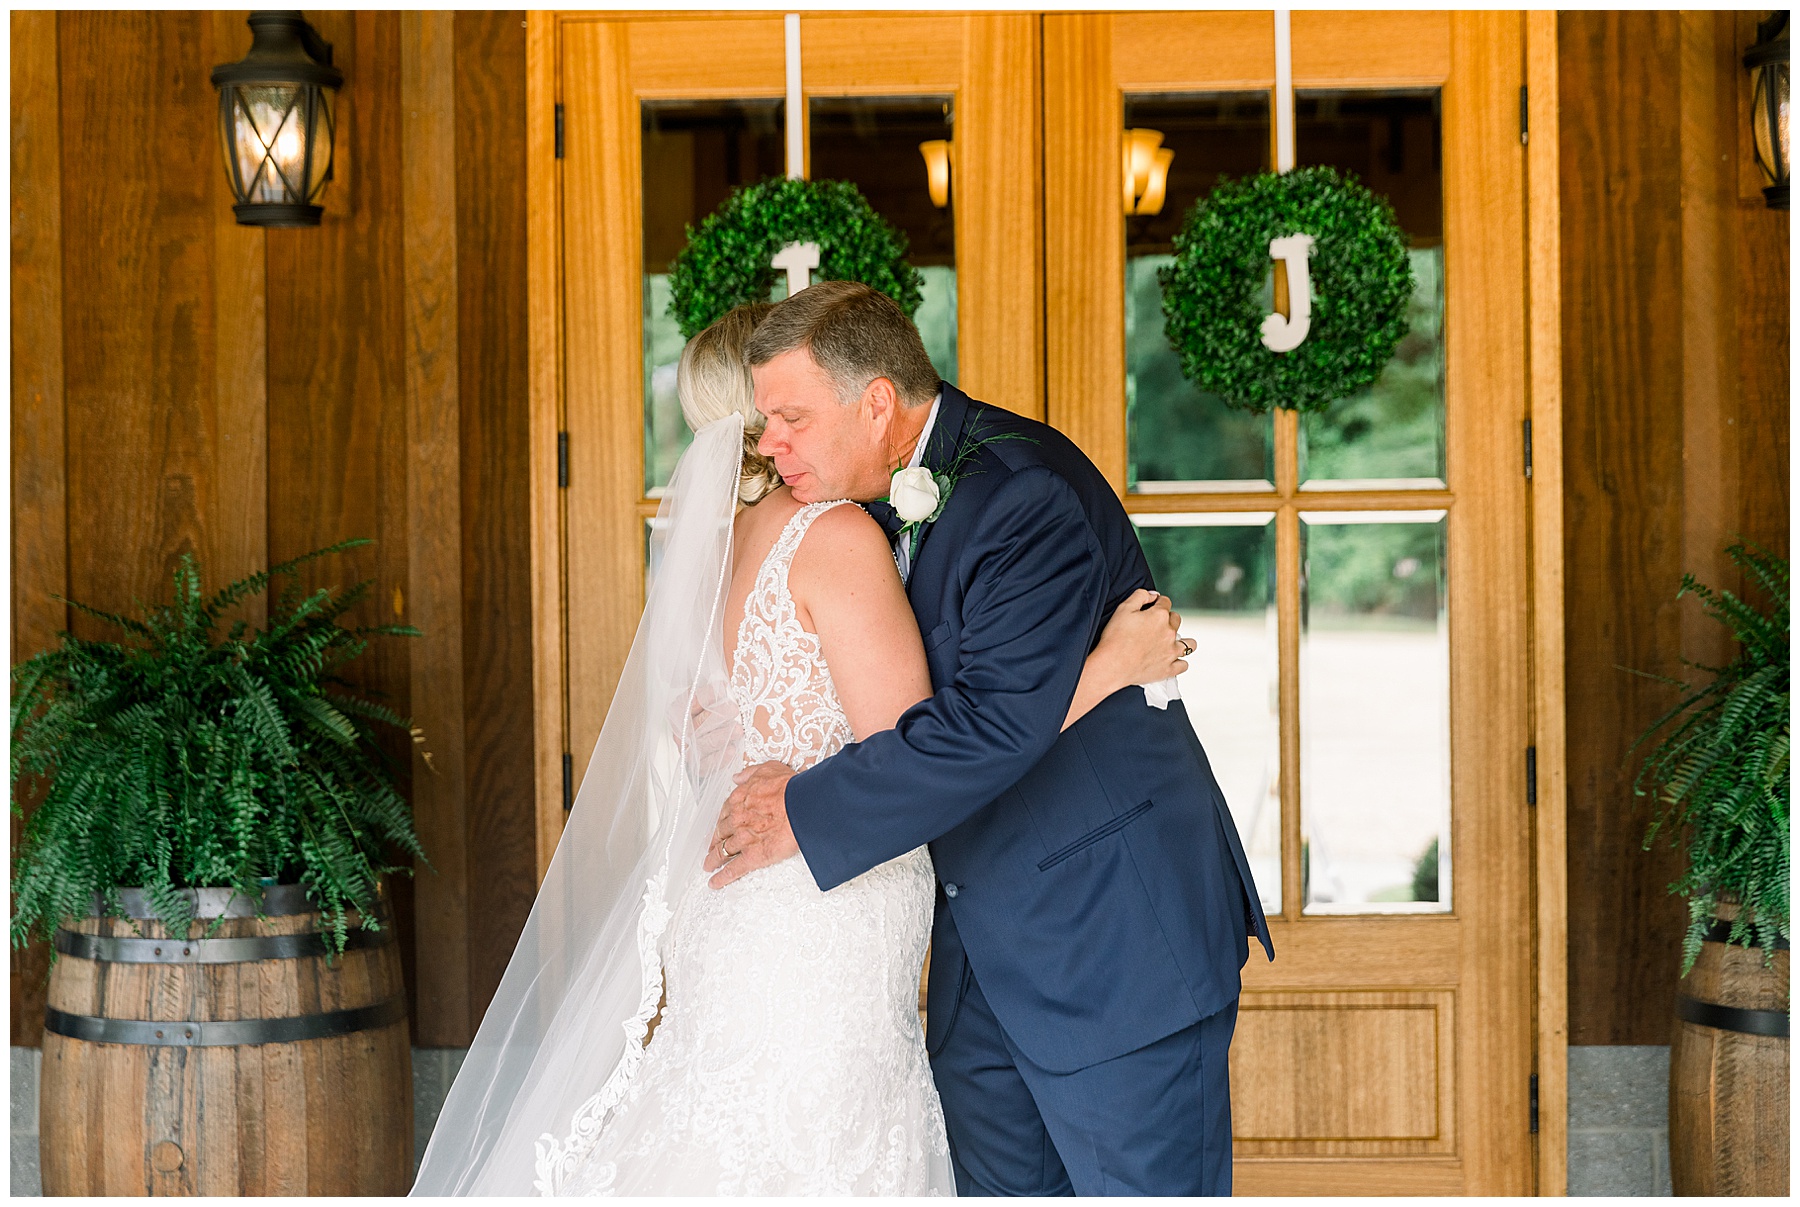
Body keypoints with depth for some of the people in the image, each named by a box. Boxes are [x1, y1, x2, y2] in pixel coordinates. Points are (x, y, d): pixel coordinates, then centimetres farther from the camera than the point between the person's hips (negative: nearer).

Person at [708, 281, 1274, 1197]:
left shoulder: (1027, 492, -22)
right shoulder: (875, 500, 7)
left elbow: (999, 718, -29)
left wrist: (807, 814, -22)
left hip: (1119, 943, -9)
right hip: (984, 946, 9)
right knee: (995, 1184, 13)